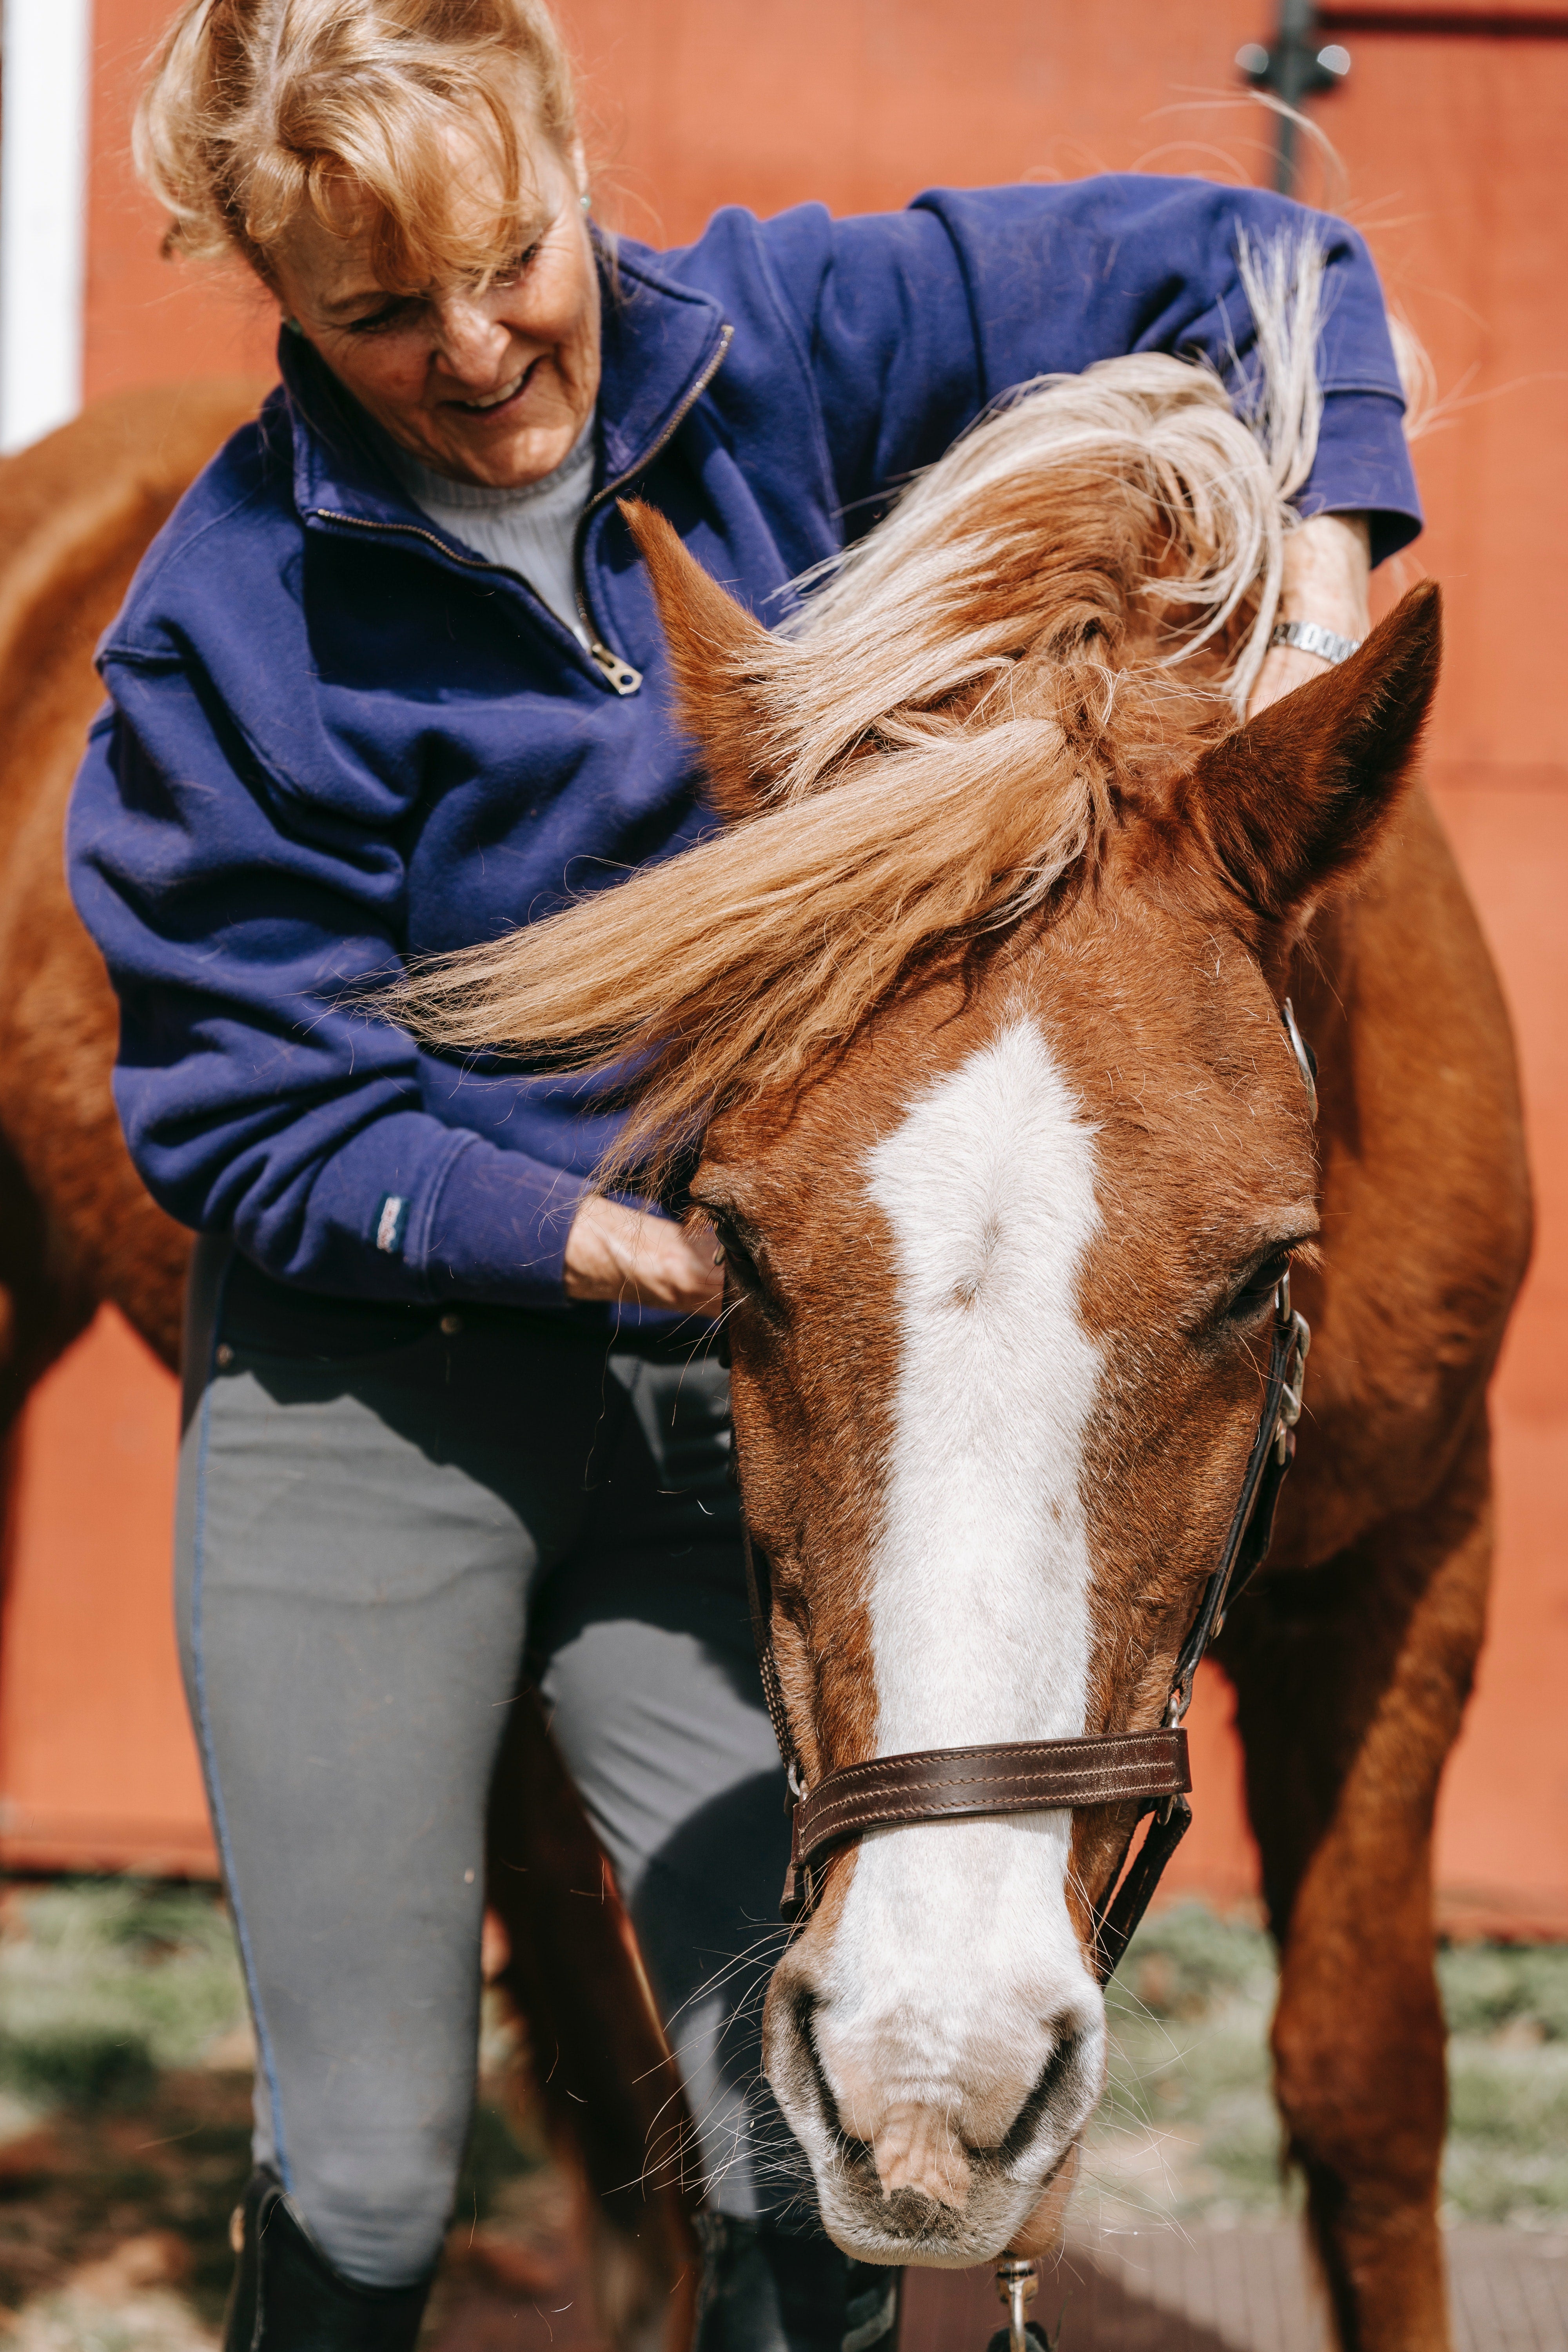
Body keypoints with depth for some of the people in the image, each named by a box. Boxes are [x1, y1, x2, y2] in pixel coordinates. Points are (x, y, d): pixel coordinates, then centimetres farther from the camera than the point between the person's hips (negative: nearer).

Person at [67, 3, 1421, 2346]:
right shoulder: (243, 620, -11)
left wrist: (1322, 599, -12)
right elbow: (249, 1116, -10)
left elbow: (1251, 271, 4)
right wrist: (608, 1235, -22)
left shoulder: (773, 352, -3)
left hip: (731, 1407, 2)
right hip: (376, 1410, -2)